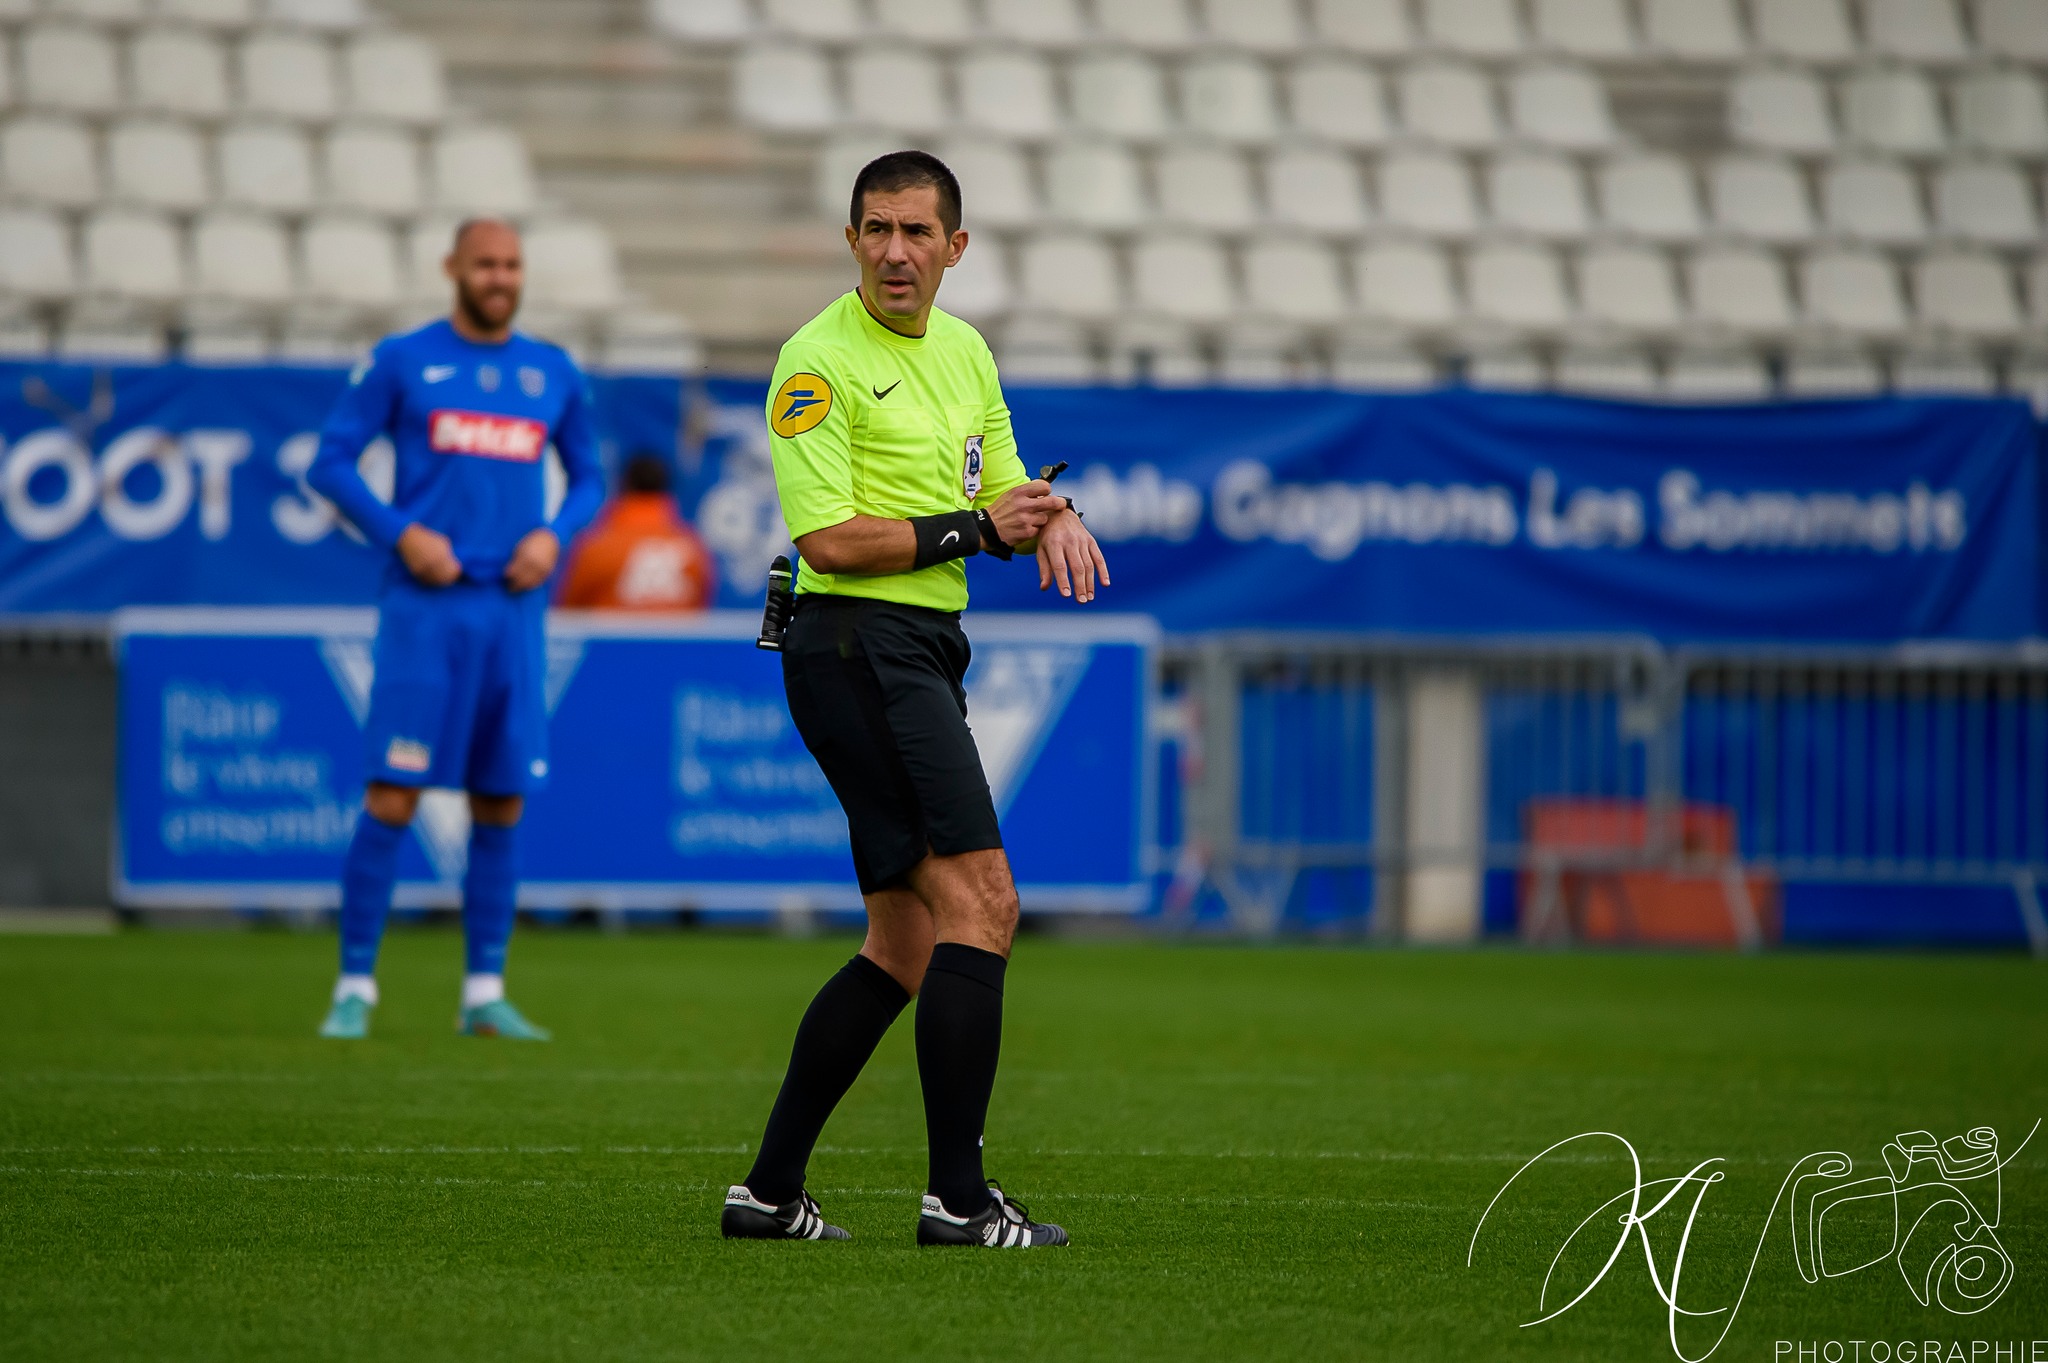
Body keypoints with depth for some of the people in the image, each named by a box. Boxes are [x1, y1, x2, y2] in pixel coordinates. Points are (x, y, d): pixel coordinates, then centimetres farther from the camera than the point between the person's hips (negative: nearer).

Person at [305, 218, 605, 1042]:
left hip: (514, 610, 4)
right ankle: (355, 988, -4)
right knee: (392, 796, -9)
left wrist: (553, 536, 0)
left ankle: (485, 996, 9)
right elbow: (329, 463, 2)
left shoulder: (553, 373, 13)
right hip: (425, 608, -4)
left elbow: (589, 480, 20)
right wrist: (400, 534, -11)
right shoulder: (402, 361, 3)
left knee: (501, 805, 3)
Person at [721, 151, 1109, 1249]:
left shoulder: (964, 351, 16)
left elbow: (1001, 492, 20)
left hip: (926, 653, 9)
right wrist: (973, 529, -14)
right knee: (981, 904, -16)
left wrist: (1053, 521, -3)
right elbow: (829, 538, -17)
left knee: (905, 944, 10)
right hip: (858, 641, -9)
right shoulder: (819, 358, -10)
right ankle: (958, 1197, -17)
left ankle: (771, 1190, 15)